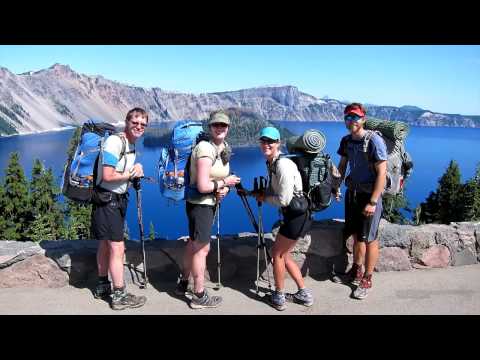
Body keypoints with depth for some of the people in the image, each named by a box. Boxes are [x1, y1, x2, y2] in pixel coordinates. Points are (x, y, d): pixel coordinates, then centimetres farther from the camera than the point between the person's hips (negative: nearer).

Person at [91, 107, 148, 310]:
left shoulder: (132, 145, 11)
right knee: (117, 248, -6)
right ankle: (119, 296, 4)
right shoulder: (114, 142, -19)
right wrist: (131, 174, -12)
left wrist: (135, 172, 2)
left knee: (105, 244, 19)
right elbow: (108, 176, -26)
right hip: (107, 200, -9)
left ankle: (102, 286, 32)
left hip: (118, 199, 9)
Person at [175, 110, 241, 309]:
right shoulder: (205, 149, -23)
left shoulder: (224, 148, 6)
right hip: (199, 203, -9)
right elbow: (203, 186, -28)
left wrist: (224, 189, -8)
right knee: (202, 248, 1)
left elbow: (222, 177, 13)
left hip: (211, 203, 9)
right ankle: (199, 296, 16)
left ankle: (183, 284, 38)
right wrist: (225, 182, -14)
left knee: (194, 244, 20)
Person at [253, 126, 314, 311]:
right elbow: (272, 189, 17)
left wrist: (264, 198, -8)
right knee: (284, 255, 16)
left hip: (297, 215, -9)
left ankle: (279, 297, 19)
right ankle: (304, 294, 28)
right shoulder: (271, 163, 7)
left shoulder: (283, 165, -23)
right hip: (292, 214, 9)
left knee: (277, 253, 3)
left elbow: (283, 199, -22)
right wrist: (259, 193, 0)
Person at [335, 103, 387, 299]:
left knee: (369, 238, 2)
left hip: (369, 194, -6)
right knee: (356, 235, 15)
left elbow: (381, 173, -18)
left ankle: (367, 279, 16)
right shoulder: (346, 141, 3)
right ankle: (356, 271, 32)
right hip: (352, 193, 6)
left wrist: (372, 202, -20)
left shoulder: (374, 141, -17)